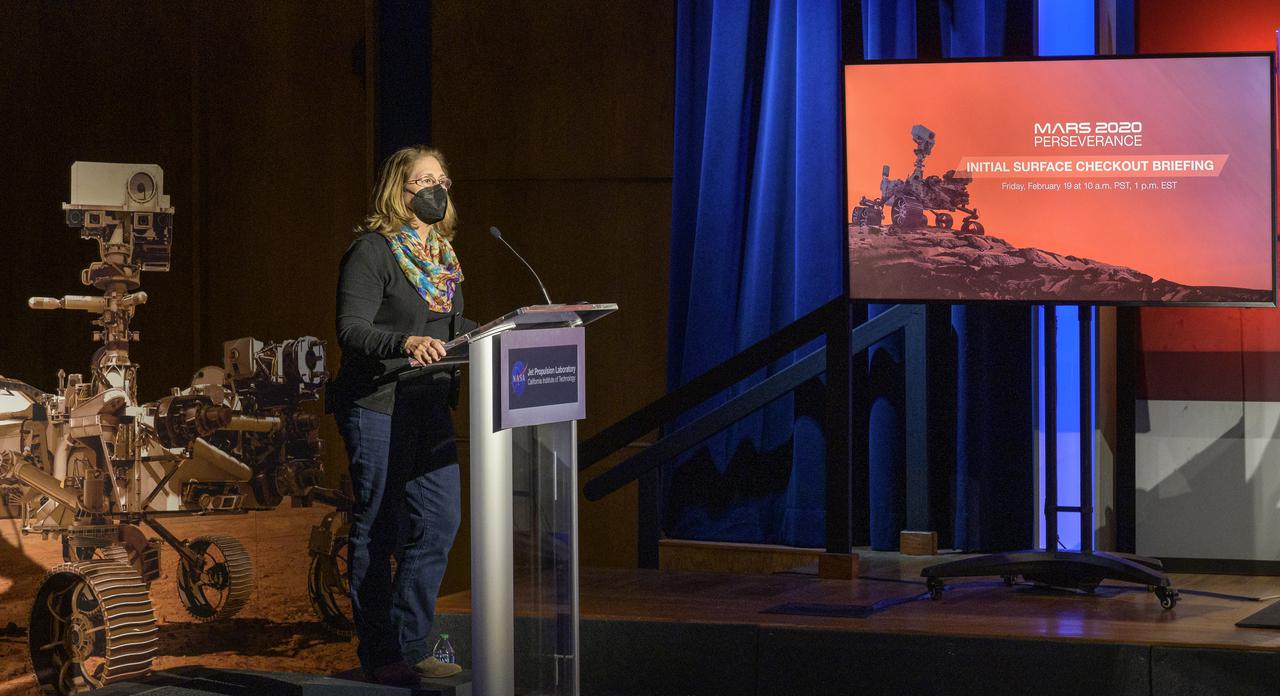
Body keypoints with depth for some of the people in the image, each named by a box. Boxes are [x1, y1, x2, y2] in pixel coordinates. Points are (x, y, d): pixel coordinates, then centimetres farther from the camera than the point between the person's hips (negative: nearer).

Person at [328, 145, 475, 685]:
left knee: (439, 522, 7)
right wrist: (405, 343, -35)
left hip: (428, 407, 8)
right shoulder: (371, 252, -11)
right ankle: (379, 656, 8)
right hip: (376, 406, -8)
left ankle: (410, 647, 17)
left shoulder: (441, 252, 13)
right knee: (378, 532, 0)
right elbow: (351, 330, -19)